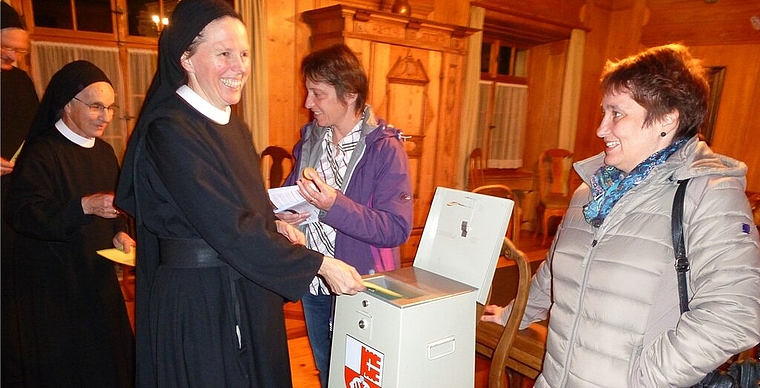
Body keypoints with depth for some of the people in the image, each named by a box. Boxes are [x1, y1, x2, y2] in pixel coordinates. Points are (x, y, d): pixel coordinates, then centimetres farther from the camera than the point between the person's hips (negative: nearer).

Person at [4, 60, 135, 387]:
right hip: (55, 284, -6)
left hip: (99, 277, 6)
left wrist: (119, 232, 3)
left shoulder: (104, 152, 10)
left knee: (112, 360, 9)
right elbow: (19, 213, -21)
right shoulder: (41, 152, -12)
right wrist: (84, 207, -31)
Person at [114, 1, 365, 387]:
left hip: (250, 291, 8)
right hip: (198, 299, -8)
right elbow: (226, 228, -26)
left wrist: (274, 225, -2)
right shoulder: (170, 131, -19)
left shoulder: (234, 126, 7)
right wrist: (319, 264, -24)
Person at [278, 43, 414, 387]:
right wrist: (283, 214, -9)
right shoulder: (310, 139, 2)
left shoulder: (385, 149, -17)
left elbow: (397, 229, -23)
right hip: (313, 284, 6)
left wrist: (334, 206, -34)